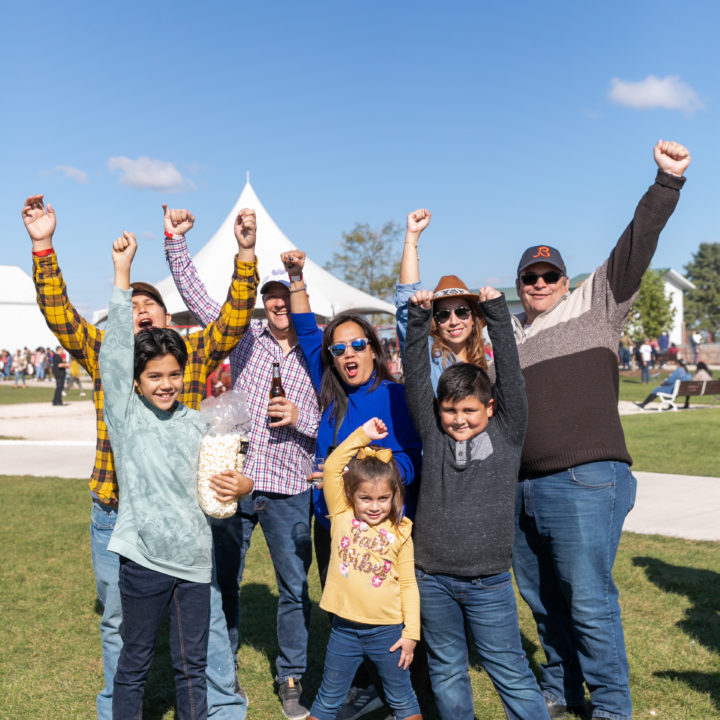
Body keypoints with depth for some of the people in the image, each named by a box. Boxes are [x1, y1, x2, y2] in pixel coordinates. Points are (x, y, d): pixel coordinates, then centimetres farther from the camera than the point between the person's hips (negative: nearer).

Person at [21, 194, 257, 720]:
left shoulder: (194, 353, 3)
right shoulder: (104, 355, 5)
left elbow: (236, 318, -6)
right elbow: (59, 313, -4)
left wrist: (246, 253, -17)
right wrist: (43, 247, -14)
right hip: (116, 513, 1)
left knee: (206, 613, 6)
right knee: (118, 622, 16)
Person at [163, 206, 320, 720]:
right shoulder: (247, 338, 4)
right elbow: (196, 295, 3)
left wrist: (299, 417, -12)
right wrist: (176, 240, -3)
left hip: (290, 490, 0)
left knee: (296, 587, 7)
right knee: (223, 581, 13)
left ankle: (292, 678, 25)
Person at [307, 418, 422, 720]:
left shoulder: (400, 533, -2)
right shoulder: (342, 516, -2)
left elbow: (408, 585, 2)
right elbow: (332, 468, -12)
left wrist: (411, 633, -3)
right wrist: (362, 435, -14)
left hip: (388, 631, 0)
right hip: (345, 629, 0)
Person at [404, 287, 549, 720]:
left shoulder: (508, 434, 1)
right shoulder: (433, 434, 4)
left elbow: (511, 373, -6)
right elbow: (417, 375, 0)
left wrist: (497, 313, -10)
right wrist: (418, 318, -6)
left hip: (489, 582, -2)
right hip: (432, 580, 2)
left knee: (511, 673, 5)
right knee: (446, 671, 14)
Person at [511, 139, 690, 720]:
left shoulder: (596, 304, 5)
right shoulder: (505, 334, 19)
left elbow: (637, 246, -5)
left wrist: (668, 182, -13)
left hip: (584, 482, -5)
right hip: (521, 489, 6)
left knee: (589, 602, -4)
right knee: (543, 601, 16)